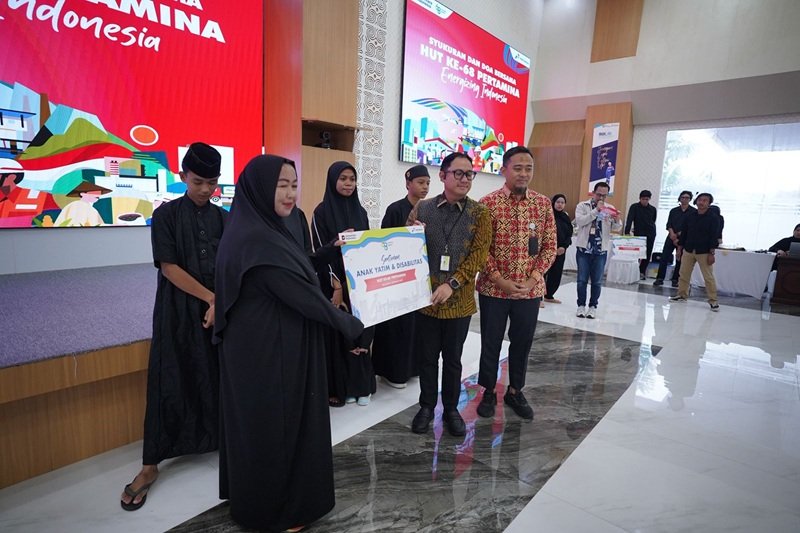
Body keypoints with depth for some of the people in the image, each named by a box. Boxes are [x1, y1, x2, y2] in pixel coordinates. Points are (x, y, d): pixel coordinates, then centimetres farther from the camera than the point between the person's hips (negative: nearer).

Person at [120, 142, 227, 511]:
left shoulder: (224, 219, 7)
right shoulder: (166, 215, -3)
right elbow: (169, 267, -9)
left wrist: (220, 303, -10)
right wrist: (211, 297, -12)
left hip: (222, 310, 3)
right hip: (178, 312, -3)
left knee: (221, 377, 8)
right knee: (170, 383, 0)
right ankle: (150, 465, 12)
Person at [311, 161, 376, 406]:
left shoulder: (360, 211, 10)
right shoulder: (322, 211, -6)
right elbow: (320, 251, -10)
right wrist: (336, 286, -18)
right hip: (333, 284, -4)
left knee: (361, 332, 8)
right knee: (338, 334, 2)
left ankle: (360, 385, 21)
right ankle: (338, 388, 16)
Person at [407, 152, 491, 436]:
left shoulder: (479, 213, -2)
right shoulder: (422, 208, 1)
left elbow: (479, 254, -9)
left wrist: (452, 285, -19)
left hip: (459, 300, 0)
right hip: (425, 297, 1)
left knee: (453, 359, 14)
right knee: (427, 357, 13)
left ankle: (451, 409, 33)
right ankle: (426, 406, 32)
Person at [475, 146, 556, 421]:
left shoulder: (543, 203, 2)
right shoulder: (488, 202, -7)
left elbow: (550, 246, 3)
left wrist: (532, 280, -8)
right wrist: (500, 280, -15)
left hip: (530, 290, 3)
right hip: (494, 289, -3)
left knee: (522, 342, 15)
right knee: (491, 342, 10)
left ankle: (515, 391, 35)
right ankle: (489, 392, 29)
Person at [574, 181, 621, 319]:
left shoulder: (610, 208, 7)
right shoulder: (582, 206, 0)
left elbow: (616, 228, 0)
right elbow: (579, 221, -17)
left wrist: (617, 220, -22)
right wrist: (596, 210, -22)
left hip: (601, 250, 2)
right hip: (584, 248, -2)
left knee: (597, 281, 6)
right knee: (582, 280, 4)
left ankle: (593, 306, 16)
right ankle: (581, 306, 15)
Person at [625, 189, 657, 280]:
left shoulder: (653, 209, 7)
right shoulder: (634, 207, -4)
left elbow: (653, 221, 18)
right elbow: (629, 220, -14)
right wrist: (627, 232, -25)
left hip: (650, 235, 3)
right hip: (639, 234, -3)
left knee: (647, 255, 2)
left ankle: (642, 272, 12)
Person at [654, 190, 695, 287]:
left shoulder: (694, 212, 1)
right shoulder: (673, 211, 11)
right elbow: (669, 225, 6)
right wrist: (672, 234, -11)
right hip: (671, 237, 2)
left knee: (680, 260, 3)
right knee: (664, 257, -5)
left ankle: (675, 280, 11)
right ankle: (660, 278, -2)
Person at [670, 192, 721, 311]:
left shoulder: (713, 217, -5)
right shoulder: (690, 216, 7)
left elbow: (714, 236, -8)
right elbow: (683, 232, 11)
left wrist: (711, 253, -13)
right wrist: (679, 248, 8)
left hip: (704, 252, -4)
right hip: (688, 250, 4)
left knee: (708, 277, -2)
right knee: (684, 274, 8)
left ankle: (713, 300, 5)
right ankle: (682, 295, 22)